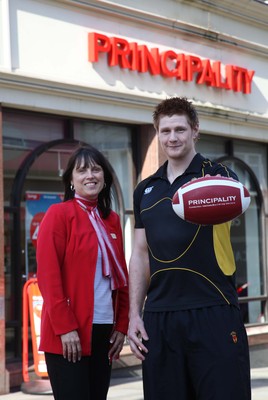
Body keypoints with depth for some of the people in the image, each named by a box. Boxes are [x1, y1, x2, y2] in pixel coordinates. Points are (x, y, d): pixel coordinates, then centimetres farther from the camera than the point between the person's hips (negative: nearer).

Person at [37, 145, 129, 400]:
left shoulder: (112, 220, 13)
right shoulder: (58, 214, -5)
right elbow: (48, 275, -11)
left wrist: (122, 325, 8)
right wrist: (64, 328, -16)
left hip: (104, 329, 6)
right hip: (67, 332, -6)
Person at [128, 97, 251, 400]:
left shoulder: (218, 175, 1)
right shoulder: (145, 190, 15)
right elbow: (141, 254, 16)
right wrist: (134, 315, 8)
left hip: (213, 313, -4)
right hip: (158, 317, 4)